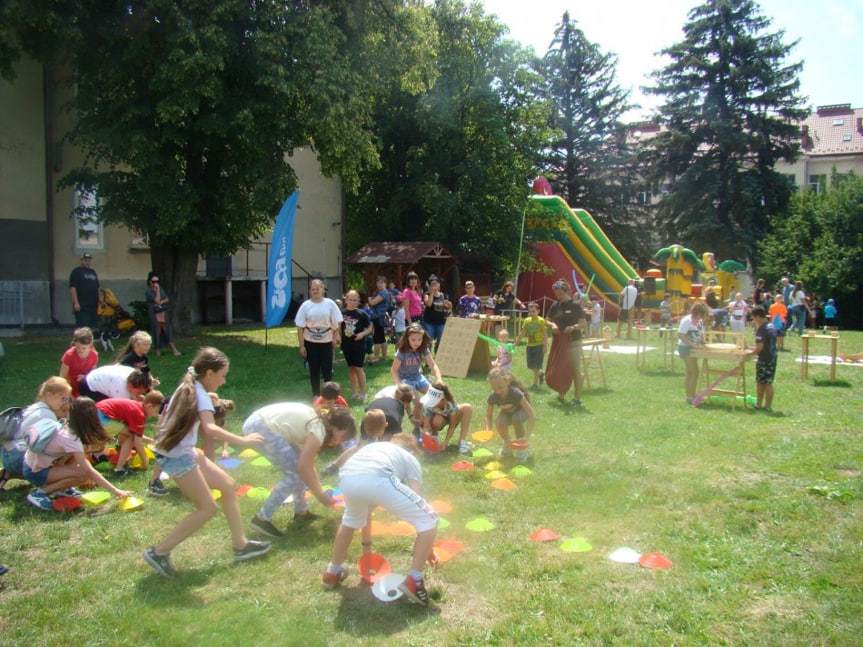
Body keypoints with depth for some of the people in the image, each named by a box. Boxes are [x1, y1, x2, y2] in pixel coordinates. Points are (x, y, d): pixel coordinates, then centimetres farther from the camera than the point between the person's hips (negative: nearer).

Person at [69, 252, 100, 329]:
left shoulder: (93, 272, 20)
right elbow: (72, 288, -11)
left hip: (93, 305, 7)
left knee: (94, 327, 7)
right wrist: (76, 303, -18)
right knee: (82, 328, -12)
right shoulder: (76, 272, -2)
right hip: (81, 306, -7)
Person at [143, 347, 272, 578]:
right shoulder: (201, 395, -15)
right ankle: (159, 552, 4)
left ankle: (240, 545, 18)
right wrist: (242, 441, -32)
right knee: (208, 507, -5)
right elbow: (209, 428, -32)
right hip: (177, 457, -10)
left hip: (183, 453, 10)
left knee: (228, 484, 11)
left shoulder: (188, 388, 12)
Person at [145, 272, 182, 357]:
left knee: (167, 330, 0)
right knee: (157, 331, 1)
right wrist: (157, 289, -18)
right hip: (154, 314, -4)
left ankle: (174, 350, -4)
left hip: (163, 312, 4)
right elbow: (157, 300, -19)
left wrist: (161, 302, -11)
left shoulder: (161, 288, 8)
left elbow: (167, 299, 9)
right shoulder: (148, 291, -9)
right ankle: (158, 350, 13)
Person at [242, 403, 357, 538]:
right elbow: (304, 466, -13)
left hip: (262, 423, 10)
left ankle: (301, 511, 27)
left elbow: (306, 462, 22)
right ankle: (262, 519, -3)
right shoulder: (319, 429, -12)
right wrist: (321, 495, -3)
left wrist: (317, 488, 21)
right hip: (260, 428, -10)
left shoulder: (317, 420, 16)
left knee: (298, 469, 15)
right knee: (295, 473, -6)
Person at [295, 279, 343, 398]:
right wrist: (301, 345, -6)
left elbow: (336, 323, 1)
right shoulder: (305, 305, -5)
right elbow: (300, 327, -3)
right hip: (310, 342, 1)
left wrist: (336, 337, -5)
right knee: (314, 370, 7)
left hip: (327, 341, 0)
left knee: (327, 369, 0)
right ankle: (316, 395, 18)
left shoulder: (330, 303, -4)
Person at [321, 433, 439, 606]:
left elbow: (365, 506, 49)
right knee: (429, 520, 13)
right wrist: (429, 549, 28)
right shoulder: (410, 459, 32)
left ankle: (332, 572, 48)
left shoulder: (373, 448, 44)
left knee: (350, 520, 40)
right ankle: (413, 581, 8)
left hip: (346, 479, 6)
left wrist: (366, 545, 59)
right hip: (377, 479, -5)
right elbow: (418, 504, 22)